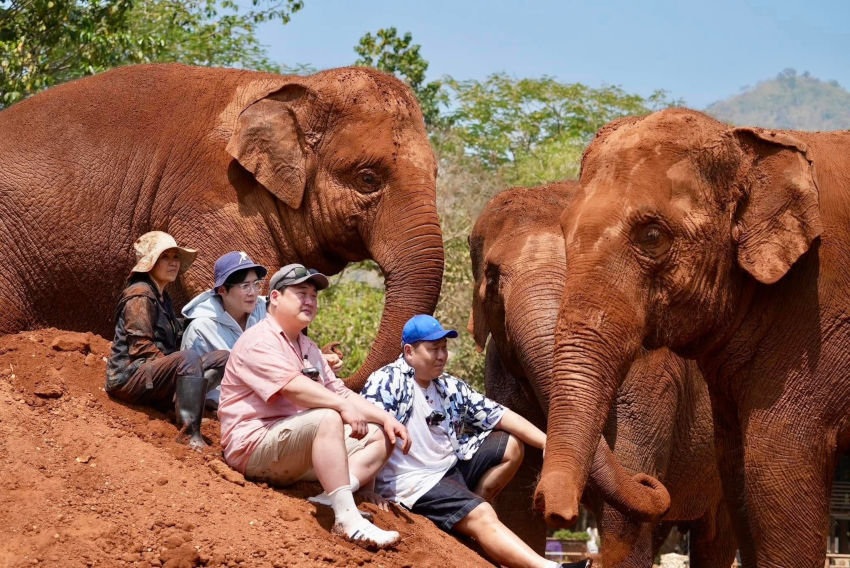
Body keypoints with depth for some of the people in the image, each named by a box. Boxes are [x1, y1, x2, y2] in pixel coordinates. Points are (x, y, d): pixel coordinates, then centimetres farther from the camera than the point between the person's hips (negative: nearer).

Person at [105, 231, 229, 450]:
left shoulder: (162, 298, 22)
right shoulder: (140, 295, -9)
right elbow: (141, 348, -17)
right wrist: (177, 366, -16)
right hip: (129, 376, -10)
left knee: (222, 358, -1)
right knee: (188, 358, -37)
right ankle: (192, 435, -46)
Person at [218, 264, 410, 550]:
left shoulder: (307, 348, 23)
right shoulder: (259, 341, -8)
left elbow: (339, 392, 17)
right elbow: (293, 387, -24)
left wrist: (385, 417, 3)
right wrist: (344, 407, -32)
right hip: (253, 447, -10)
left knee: (380, 435, -1)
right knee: (328, 418, -34)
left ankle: (330, 498, -25)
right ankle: (347, 519, -43)